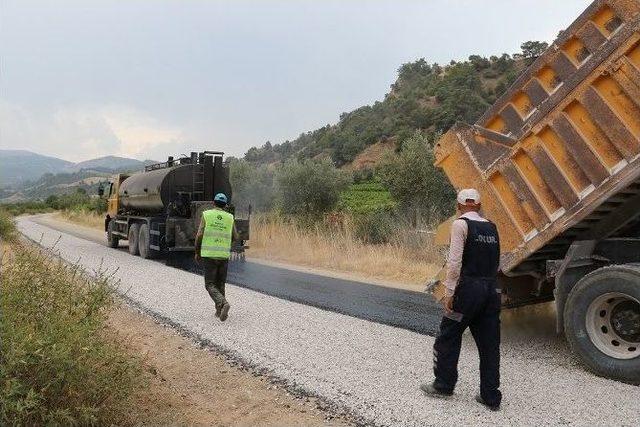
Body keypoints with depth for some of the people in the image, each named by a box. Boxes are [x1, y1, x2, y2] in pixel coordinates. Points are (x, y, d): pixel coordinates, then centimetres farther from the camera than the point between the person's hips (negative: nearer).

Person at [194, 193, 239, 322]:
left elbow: (199, 235, -6)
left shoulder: (206, 215, -1)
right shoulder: (230, 218, 4)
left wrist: (197, 252, 5)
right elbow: (235, 237, 8)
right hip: (224, 255, 3)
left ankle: (223, 303, -21)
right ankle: (219, 311, 19)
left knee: (210, 285, 2)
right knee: (220, 284, 17)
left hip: (209, 255, -3)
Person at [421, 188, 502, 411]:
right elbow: (496, 262, 14)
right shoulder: (491, 227, 11)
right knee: (489, 343, 11)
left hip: (469, 287, -6)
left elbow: (455, 261, -14)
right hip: (491, 288, 6)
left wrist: (449, 292, -11)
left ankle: (443, 385, 22)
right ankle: (491, 396, 18)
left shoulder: (460, 224, -8)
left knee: (448, 337, 10)